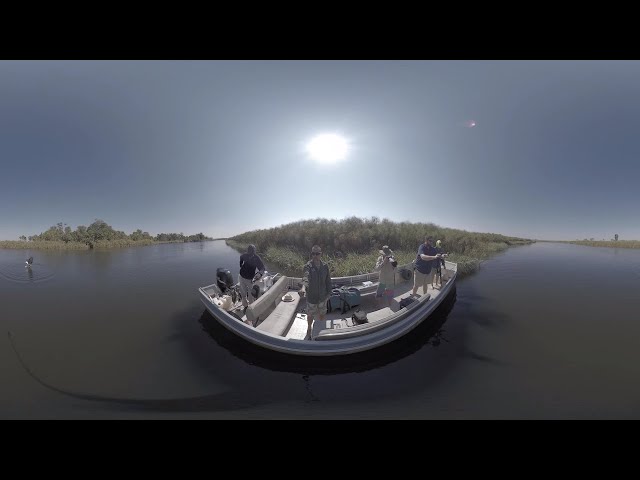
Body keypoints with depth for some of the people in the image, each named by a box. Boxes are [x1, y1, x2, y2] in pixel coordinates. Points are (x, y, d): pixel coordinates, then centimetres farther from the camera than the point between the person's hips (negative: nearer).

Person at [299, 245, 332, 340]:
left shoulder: (325, 266, -6)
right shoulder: (308, 266, -19)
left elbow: (328, 281, 4)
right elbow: (305, 277, -40)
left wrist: (328, 293, 6)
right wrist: (303, 287, -58)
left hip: (322, 296, 2)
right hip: (311, 296, -2)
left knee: (322, 314, 17)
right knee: (310, 315, 16)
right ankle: (309, 329, 43)